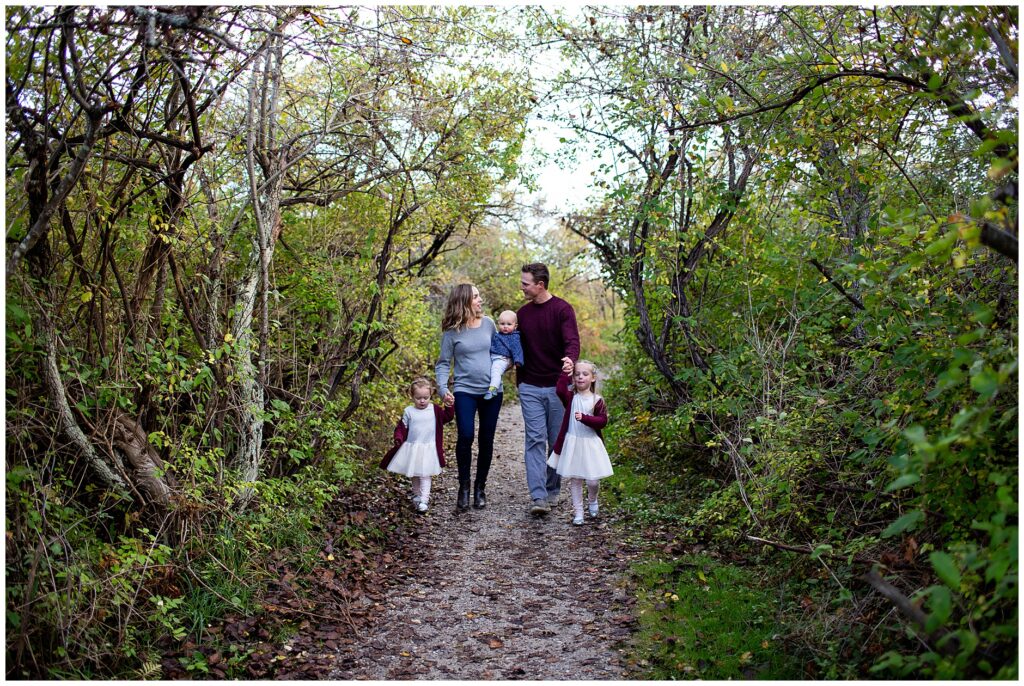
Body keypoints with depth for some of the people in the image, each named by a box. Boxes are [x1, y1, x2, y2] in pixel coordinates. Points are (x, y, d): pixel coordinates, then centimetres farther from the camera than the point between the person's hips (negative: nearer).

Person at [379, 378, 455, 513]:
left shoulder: (435, 410, -1)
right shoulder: (409, 411, -2)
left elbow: (447, 417, -1)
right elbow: (401, 427, -1)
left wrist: (449, 406, -15)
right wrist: (398, 439, -17)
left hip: (428, 449, -2)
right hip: (412, 448, 2)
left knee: (425, 475, -6)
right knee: (414, 475, 16)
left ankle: (424, 501, -8)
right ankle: (416, 496, 33)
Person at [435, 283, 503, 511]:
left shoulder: (488, 323, 6)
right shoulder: (452, 332, -3)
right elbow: (443, 364, -1)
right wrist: (443, 387, -15)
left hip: (492, 390, 3)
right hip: (465, 391, -3)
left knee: (486, 440, 6)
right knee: (466, 437, -16)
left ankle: (480, 487, 22)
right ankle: (464, 486, 3)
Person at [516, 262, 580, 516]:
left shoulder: (562, 309, -8)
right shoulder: (522, 313, 8)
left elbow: (572, 341, -21)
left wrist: (570, 359, -42)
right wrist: (519, 381, 13)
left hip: (558, 386, -3)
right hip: (530, 388, 3)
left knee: (557, 442, 7)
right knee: (535, 440, -7)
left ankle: (552, 491, 23)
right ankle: (539, 497, -11)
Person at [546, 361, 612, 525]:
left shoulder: (597, 400, -2)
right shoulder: (571, 397, 1)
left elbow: (602, 421, -11)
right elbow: (559, 390, -19)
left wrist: (584, 418, -23)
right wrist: (566, 372, -18)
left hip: (591, 444, -1)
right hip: (572, 443, 1)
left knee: (593, 480, 0)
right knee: (574, 480, 7)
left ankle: (592, 501, 32)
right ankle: (578, 511, 19)